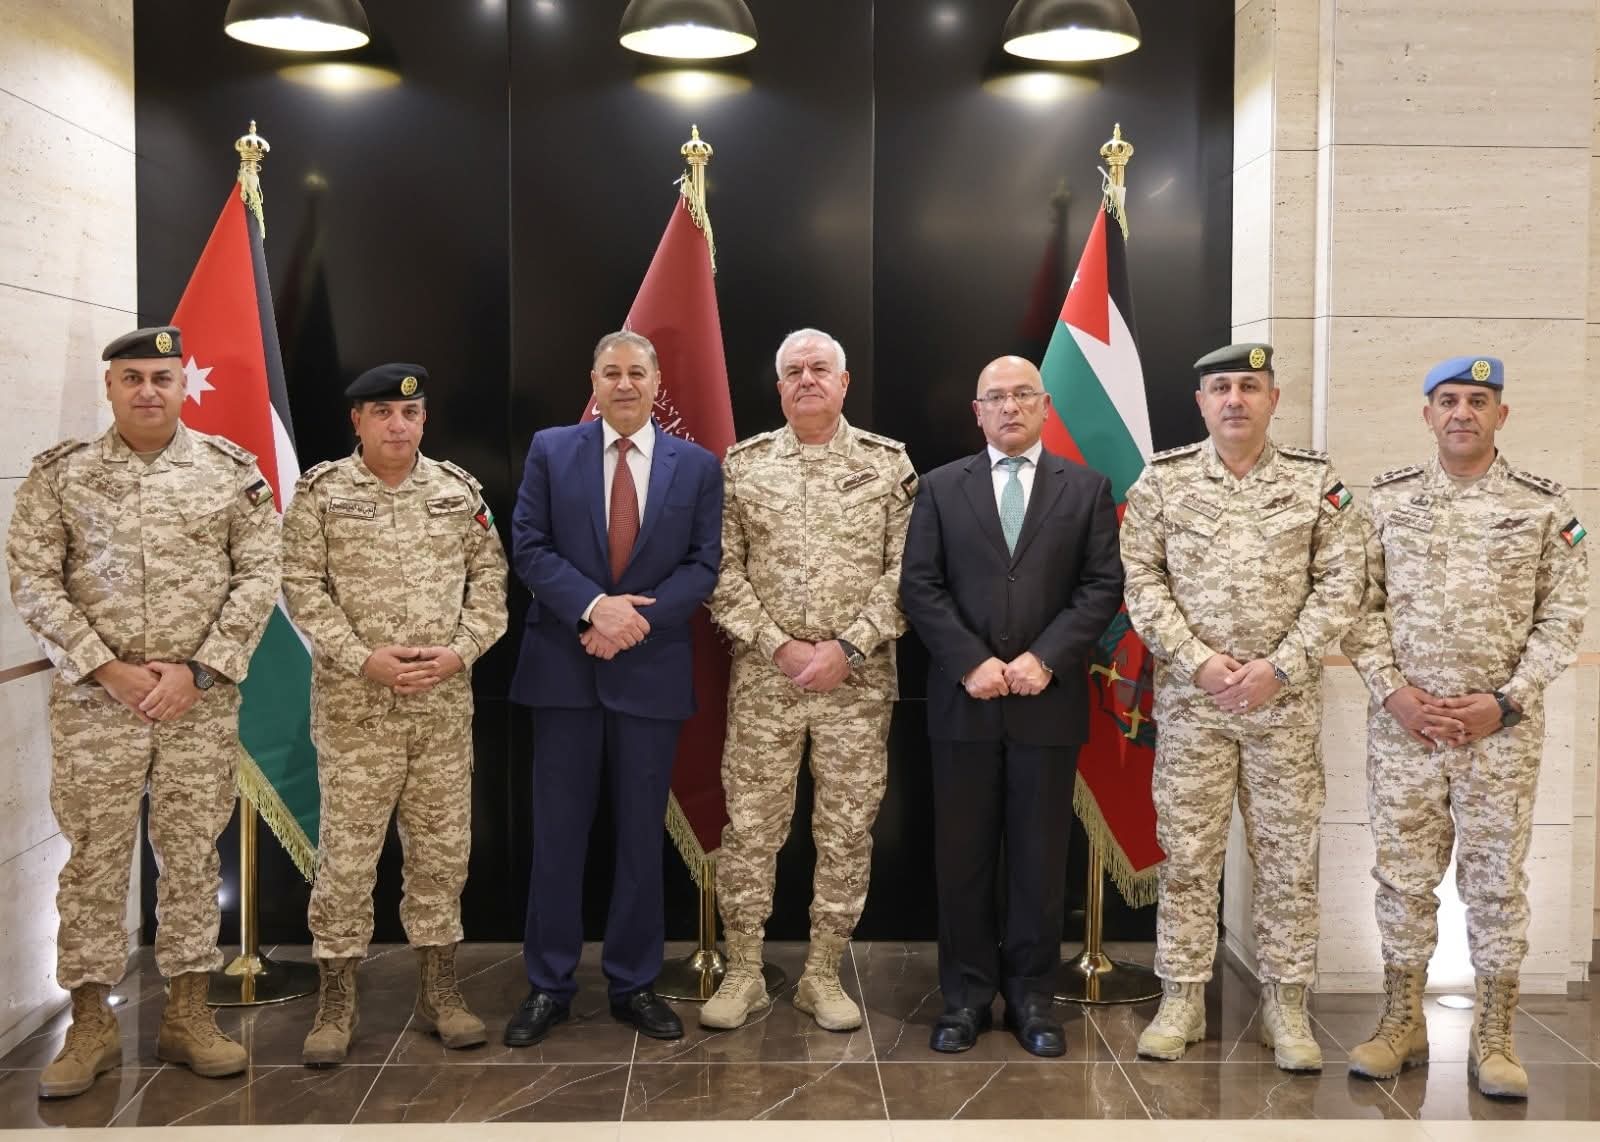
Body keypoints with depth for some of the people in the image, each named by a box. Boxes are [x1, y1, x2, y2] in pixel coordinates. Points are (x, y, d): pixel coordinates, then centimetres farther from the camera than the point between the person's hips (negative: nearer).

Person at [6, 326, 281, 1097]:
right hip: (94, 699, 0)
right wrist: (108, 670, -11)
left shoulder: (231, 470, 3)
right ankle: (90, 1023, 19)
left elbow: (258, 578, 0)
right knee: (94, 859, 6)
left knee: (192, 856, 8)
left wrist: (198, 670, -9)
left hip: (202, 700, 1)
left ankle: (188, 1014, 20)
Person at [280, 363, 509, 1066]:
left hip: (446, 702, 3)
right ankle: (335, 1000, 15)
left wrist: (461, 649, -8)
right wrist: (363, 659, -14)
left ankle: (438, 991, 21)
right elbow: (302, 586, -5)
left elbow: (488, 575, 7)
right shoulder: (319, 493, 0)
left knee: (442, 848, 9)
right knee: (346, 851, 1)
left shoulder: (458, 490, 8)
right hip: (354, 705, -3)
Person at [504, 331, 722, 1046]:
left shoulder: (698, 466, 5)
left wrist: (636, 619, -14)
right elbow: (528, 547, -2)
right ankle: (549, 986, 18)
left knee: (642, 835, 8)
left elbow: (703, 563, 0)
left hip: (651, 670, 1)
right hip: (564, 667, 0)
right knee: (557, 833, 5)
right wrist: (595, 605, -17)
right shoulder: (550, 451, 4)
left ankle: (634, 984, 21)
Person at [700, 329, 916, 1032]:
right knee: (750, 828, 5)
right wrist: (778, 646, -10)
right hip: (763, 678, 0)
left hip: (859, 681, 0)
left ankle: (823, 975, 21)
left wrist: (848, 647, -12)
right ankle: (743, 973, 20)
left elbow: (904, 572, -3)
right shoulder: (742, 465, 4)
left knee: (847, 832, 7)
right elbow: (723, 573, 0)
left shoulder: (888, 464, 3)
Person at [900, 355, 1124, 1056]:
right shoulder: (941, 487, 8)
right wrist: (971, 662, -11)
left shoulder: (1087, 489, 7)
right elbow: (920, 587, 1)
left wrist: (1045, 658, -12)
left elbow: (1102, 586, 0)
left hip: (1048, 701, 0)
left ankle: (1031, 995, 19)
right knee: (962, 857, 6)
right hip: (964, 702, 1)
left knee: (1041, 859, 6)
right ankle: (966, 994, 17)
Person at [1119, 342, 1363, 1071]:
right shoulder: (1161, 480, 1)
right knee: (1186, 853, 6)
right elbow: (1143, 581, -2)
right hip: (1189, 700, 0)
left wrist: (1278, 667, -11)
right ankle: (1181, 1000, 18)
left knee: (1288, 856, 7)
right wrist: (1198, 661, -13)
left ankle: (1285, 1005, 20)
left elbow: (1339, 585, -2)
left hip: (1286, 701, 1)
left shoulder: (1316, 481, 2)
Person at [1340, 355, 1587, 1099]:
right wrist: (1392, 692, -9)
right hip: (1403, 723, 1)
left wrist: (1505, 702, -11)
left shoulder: (1543, 506, 1)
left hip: (1503, 728, -1)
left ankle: (1493, 1038, 18)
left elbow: (1563, 617, -1)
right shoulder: (1385, 500, 4)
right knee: (1402, 875, 8)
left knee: (1496, 880, 6)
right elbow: (1359, 605, 2)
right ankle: (1401, 1024, 22)